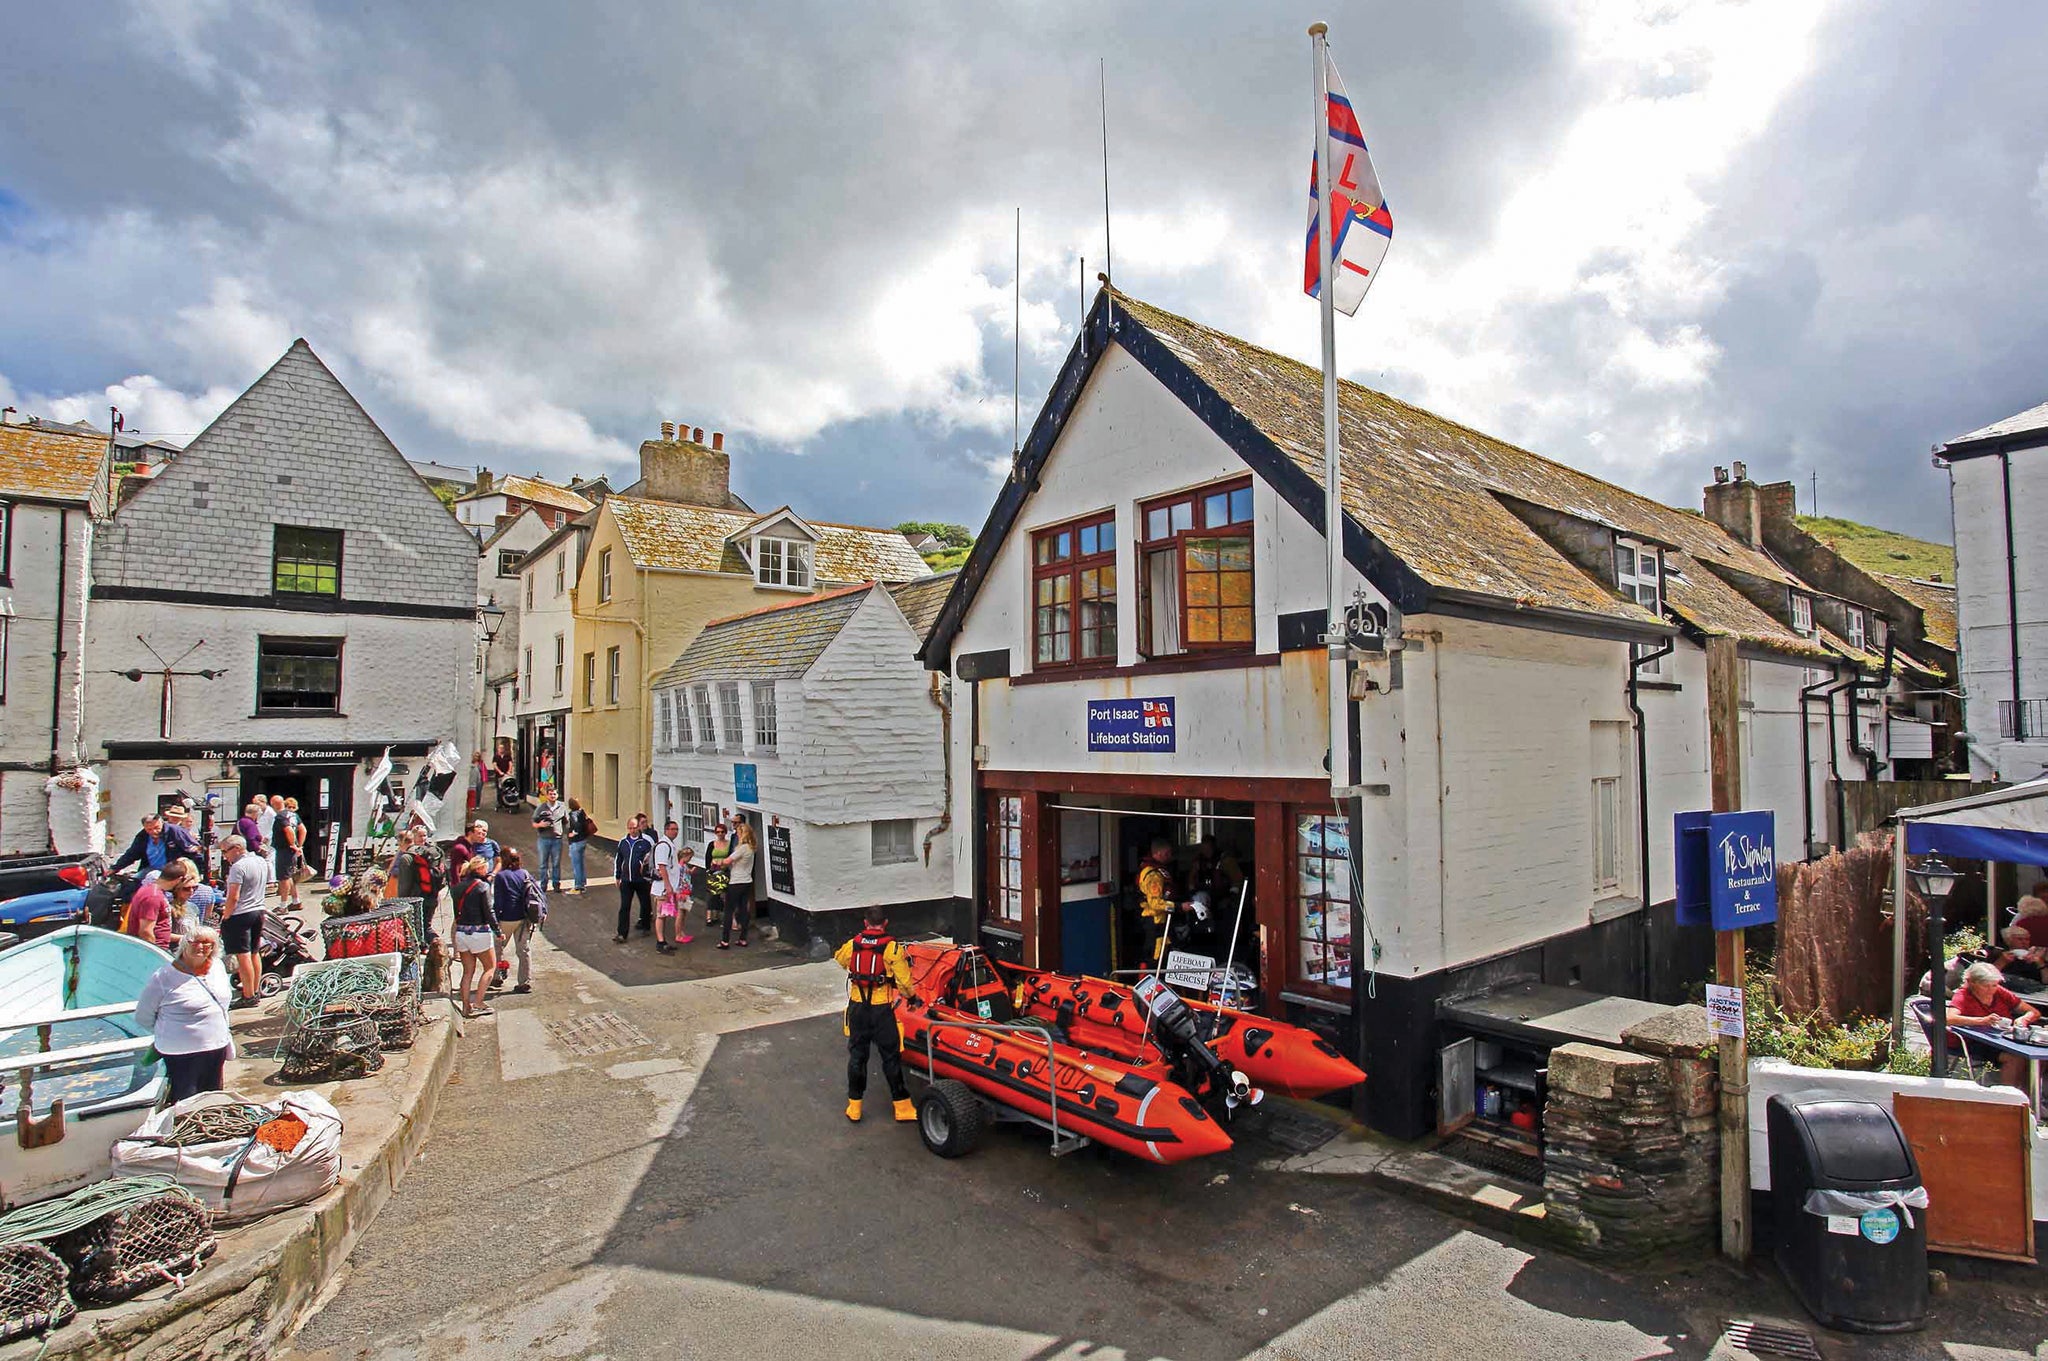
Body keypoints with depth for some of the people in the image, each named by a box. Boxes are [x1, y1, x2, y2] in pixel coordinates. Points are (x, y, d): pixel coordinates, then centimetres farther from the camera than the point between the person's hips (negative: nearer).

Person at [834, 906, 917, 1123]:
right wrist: (909, 994, 10)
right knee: (891, 1057, 7)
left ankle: (854, 1106, 23)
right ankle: (901, 1106, 14)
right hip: (881, 1009, -3)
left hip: (857, 1007, 3)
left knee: (857, 1055, 15)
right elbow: (904, 980, -10)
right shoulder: (891, 947, -11)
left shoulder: (852, 945, 0)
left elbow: (840, 959, 23)